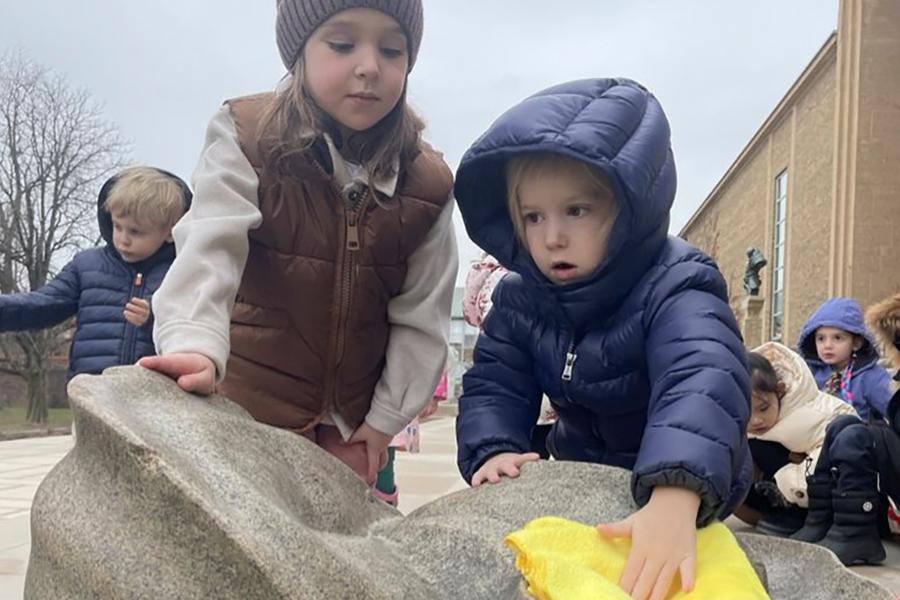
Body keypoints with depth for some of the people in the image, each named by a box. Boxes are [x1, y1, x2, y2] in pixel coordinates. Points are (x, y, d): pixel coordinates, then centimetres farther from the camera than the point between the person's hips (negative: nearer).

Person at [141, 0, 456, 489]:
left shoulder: (427, 184, -5)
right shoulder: (246, 140, -14)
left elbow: (421, 316, -1)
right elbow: (210, 248, -29)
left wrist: (387, 417, -1)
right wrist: (196, 346, -46)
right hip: (252, 405, -2)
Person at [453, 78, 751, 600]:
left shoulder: (675, 287, -30)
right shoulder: (521, 298, -11)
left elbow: (702, 383, -48)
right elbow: (494, 386, -10)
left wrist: (674, 499, -66)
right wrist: (495, 451, -34)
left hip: (684, 490, -4)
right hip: (580, 478, 5)